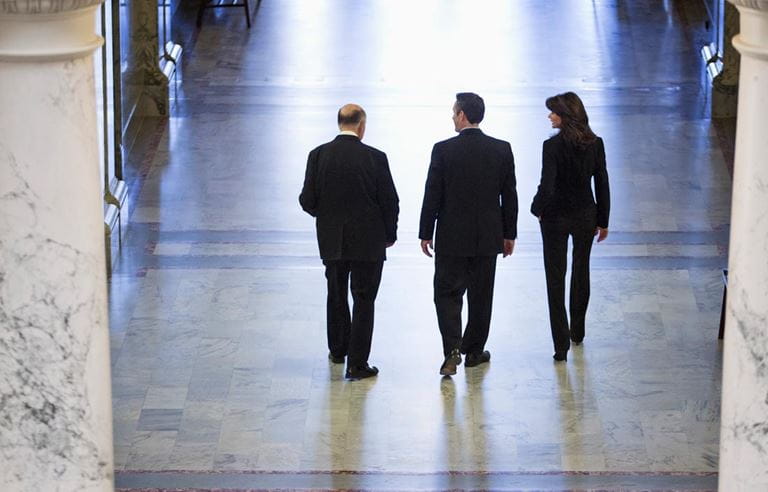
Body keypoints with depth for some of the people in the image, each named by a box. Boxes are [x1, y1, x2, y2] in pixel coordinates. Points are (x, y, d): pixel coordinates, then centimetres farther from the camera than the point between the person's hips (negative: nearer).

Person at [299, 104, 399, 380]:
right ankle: (357, 364, 2)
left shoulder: (319, 155, -6)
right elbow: (390, 202, -8)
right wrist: (389, 235, 8)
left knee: (336, 295, 22)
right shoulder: (374, 158, -12)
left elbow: (307, 201, -4)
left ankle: (338, 350, 36)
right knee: (363, 300, 4)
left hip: (332, 240, 3)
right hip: (368, 241, -3)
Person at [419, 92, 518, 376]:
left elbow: (432, 195, -8)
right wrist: (509, 234, 12)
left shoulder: (443, 150, -11)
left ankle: (452, 350, -12)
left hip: (451, 237, -2)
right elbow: (509, 196, 2)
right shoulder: (502, 150, -3)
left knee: (447, 294, 5)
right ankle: (474, 350, 22)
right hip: (487, 238, 2)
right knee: (481, 296, 14)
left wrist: (425, 233, 2)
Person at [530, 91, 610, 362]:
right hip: (586, 216, 4)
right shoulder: (595, 143, -6)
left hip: (555, 218, -4)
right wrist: (603, 221, 8)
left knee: (556, 279, 3)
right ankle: (577, 331, 36)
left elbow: (546, 188, -22)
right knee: (581, 272, 23)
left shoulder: (553, 146, -19)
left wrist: (537, 208, -1)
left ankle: (561, 345, -1)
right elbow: (602, 184, -1)